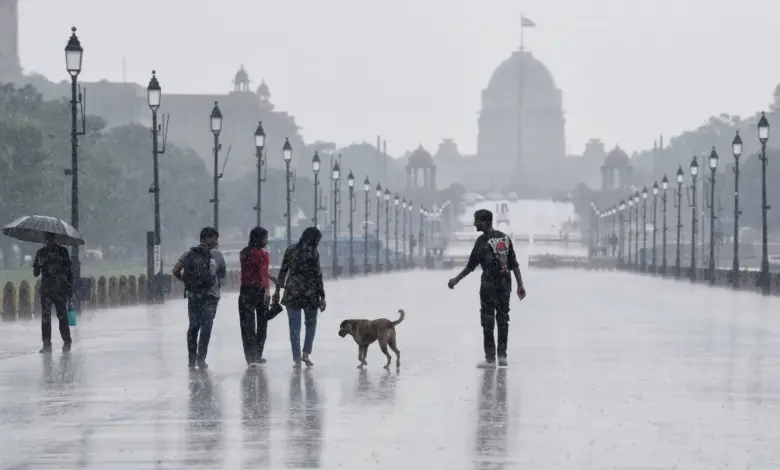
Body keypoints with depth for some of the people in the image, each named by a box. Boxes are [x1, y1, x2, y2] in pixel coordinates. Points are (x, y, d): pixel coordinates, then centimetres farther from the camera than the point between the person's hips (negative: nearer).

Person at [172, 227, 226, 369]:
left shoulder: (189, 253, 2)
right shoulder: (216, 254, -4)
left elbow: (176, 270, -4)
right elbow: (224, 274, 4)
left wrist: (185, 280, 10)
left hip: (193, 295, 3)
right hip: (210, 295, -3)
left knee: (193, 326, 13)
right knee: (206, 326, 1)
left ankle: (192, 359, 15)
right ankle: (201, 358, -5)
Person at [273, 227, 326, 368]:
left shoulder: (290, 250, 2)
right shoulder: (313, 253, -9)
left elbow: (283, 271, 4)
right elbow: (318, 277, -8)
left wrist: (277, 290, 12)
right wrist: (322, 297, -2)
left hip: (292, 293, 3)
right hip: (310, 294, -3)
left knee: (294, 327, 6)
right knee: (311, 324, 17)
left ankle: (296, 359, 3)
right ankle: (306, 354, 11)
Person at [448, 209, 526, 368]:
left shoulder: (482, 240, -9)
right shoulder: (505, 238, 8)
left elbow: (471, 266, -7)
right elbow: (514, 264, 8)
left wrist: (456, 279, 5)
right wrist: (520, 285, 11)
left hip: (489, 285, -5)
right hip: (506, 283, 5)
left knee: (488, 321, 1)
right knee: (503, 319, 12)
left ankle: (490, 358, -1)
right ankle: (502, 355, 10)